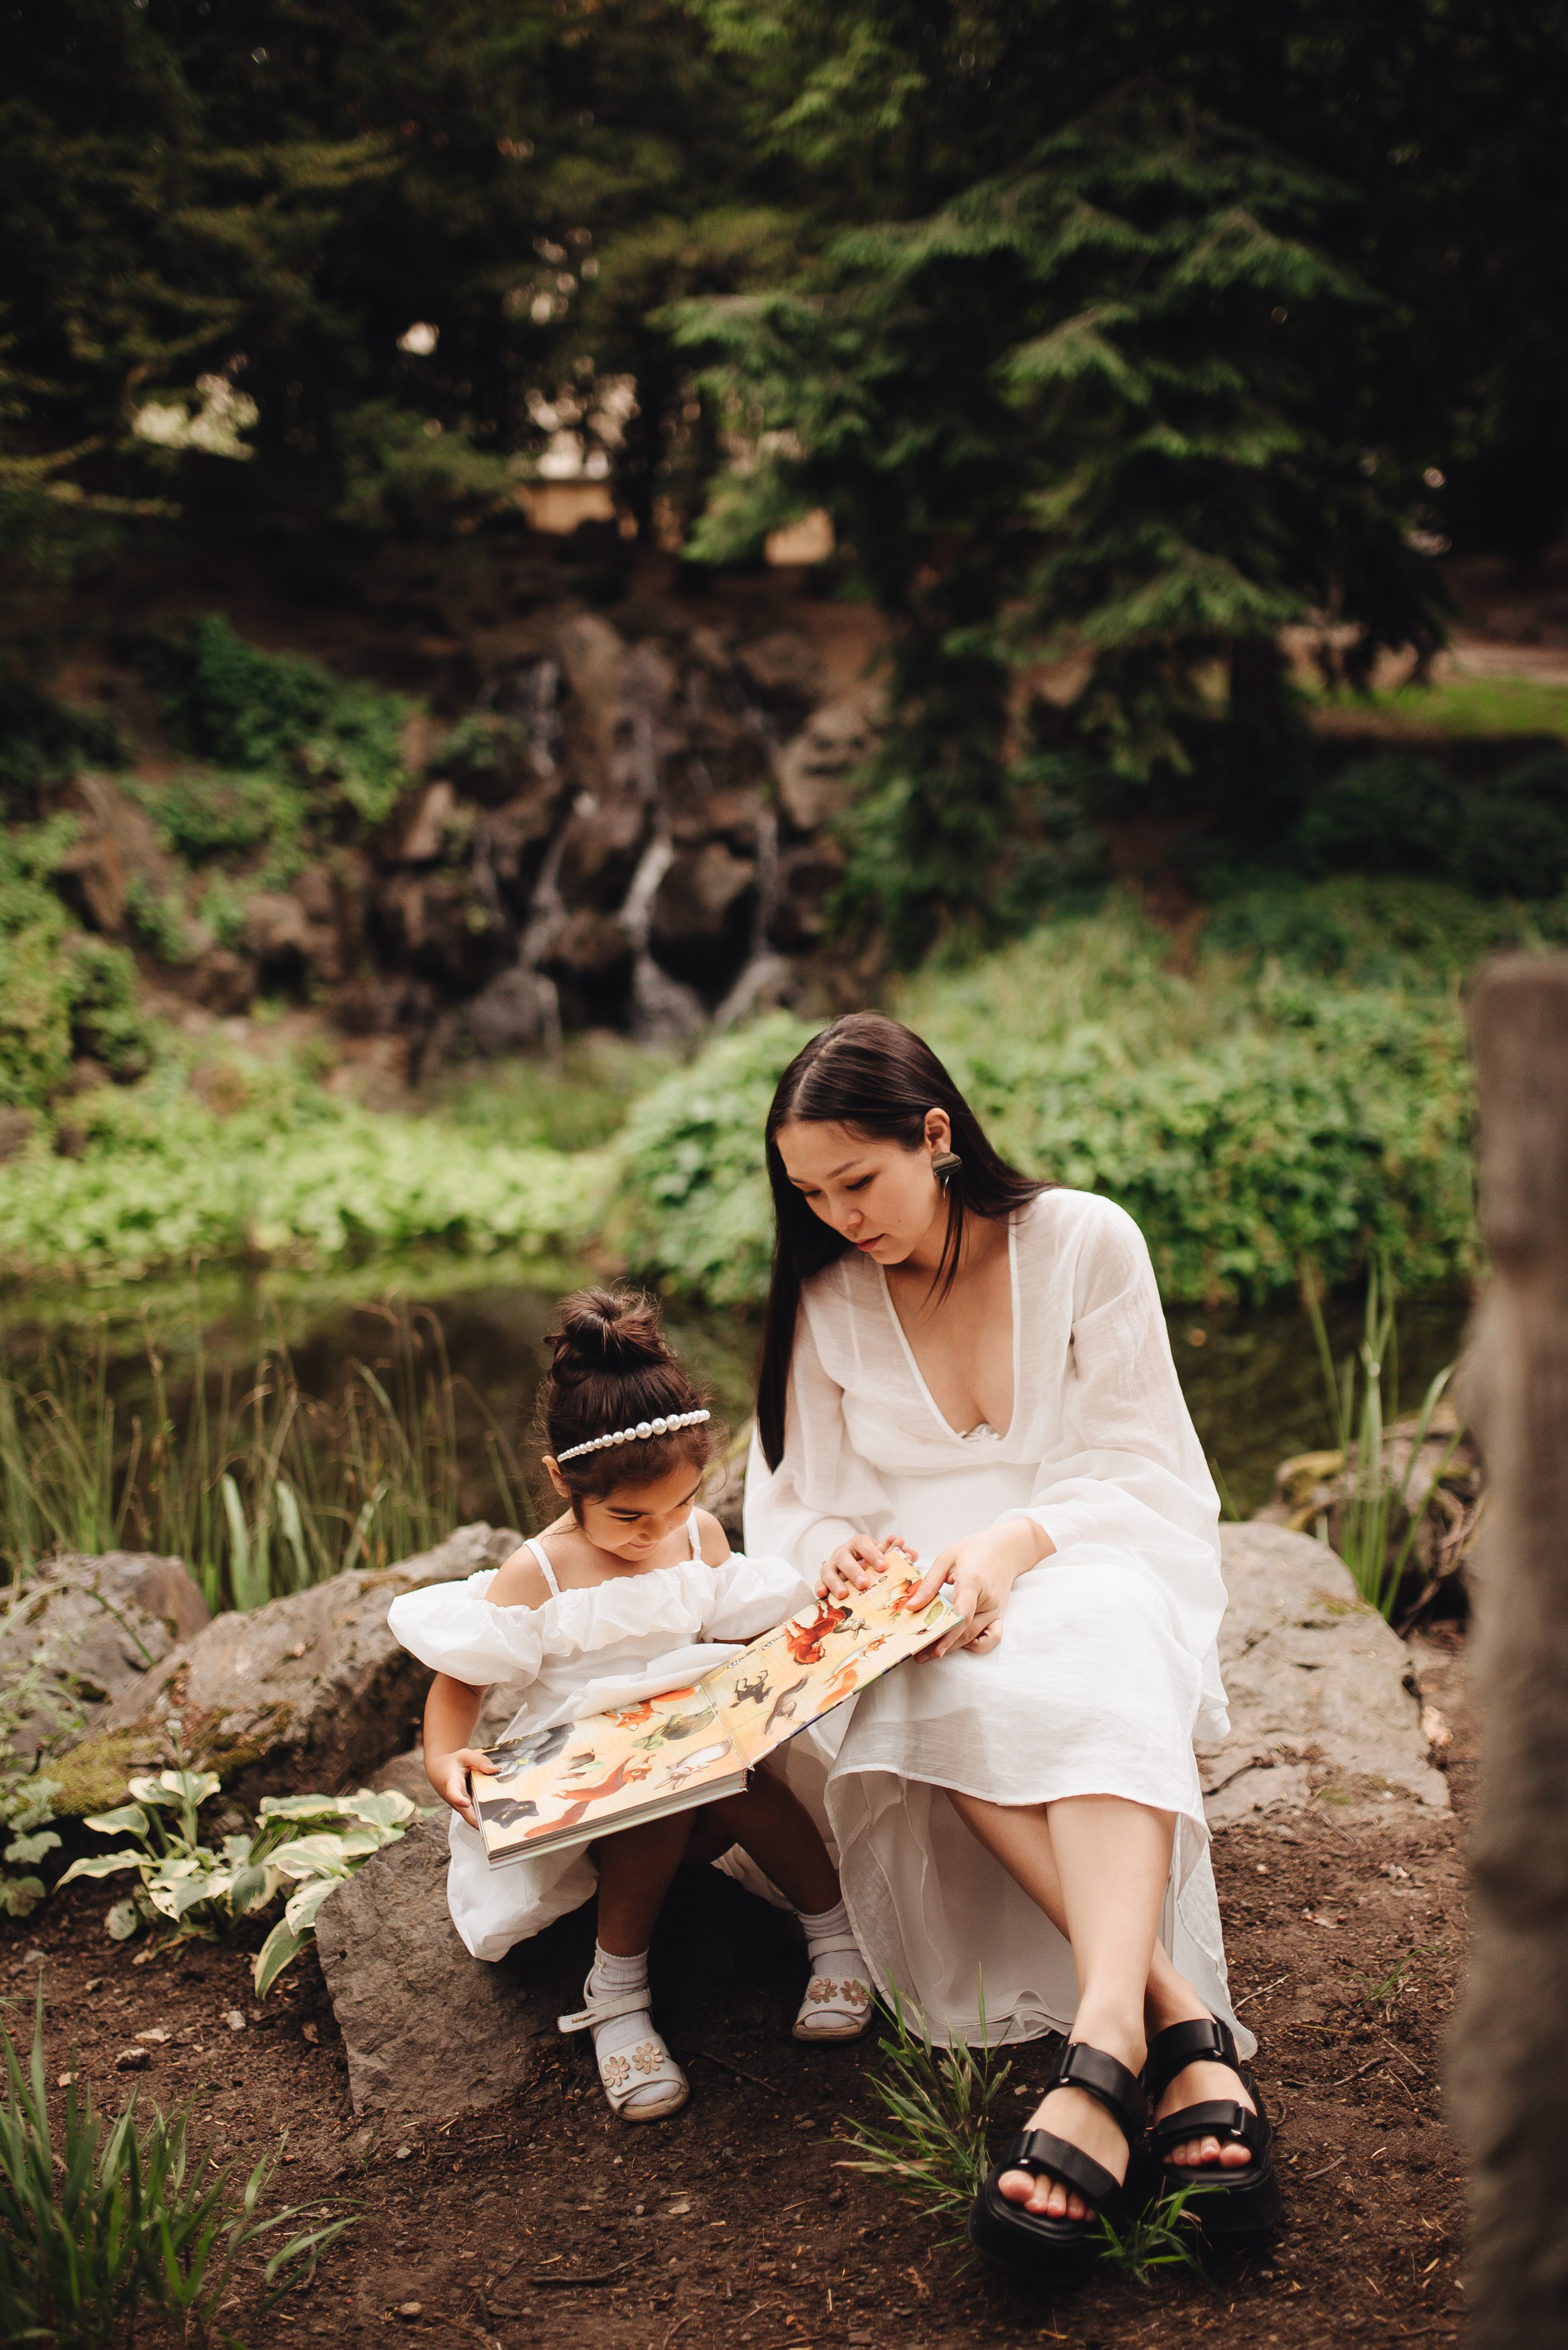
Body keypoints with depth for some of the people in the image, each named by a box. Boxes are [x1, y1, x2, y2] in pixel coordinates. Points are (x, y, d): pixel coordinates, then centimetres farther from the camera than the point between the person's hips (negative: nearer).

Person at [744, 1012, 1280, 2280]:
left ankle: (1103, 2043, -56)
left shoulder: (1086, 1240, -2)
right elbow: (788, 1505, 8)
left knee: (1098, 1649, -40)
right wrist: (838, 1553, -17)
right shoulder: (822, 1299, 6)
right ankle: (1181, 2018, -45)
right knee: (944, 1693, -37)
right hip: (915, 1606, 2)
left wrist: (1014, 1545, -23)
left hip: (1089, 1564, -1)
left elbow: (1137, 1466, -4)